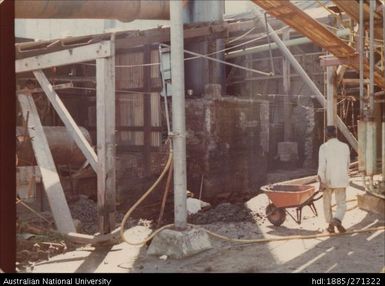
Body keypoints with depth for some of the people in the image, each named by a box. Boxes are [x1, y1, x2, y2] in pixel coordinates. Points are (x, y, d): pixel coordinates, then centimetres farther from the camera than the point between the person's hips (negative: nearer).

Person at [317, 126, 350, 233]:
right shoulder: (345, 146, 1)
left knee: (327, 203, 17)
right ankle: (337, 220, -19)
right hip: (341, 180, 1)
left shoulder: (323, 147, -8)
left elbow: (322, 165, -16)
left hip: (328, 180, -1)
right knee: (341, 204, 7)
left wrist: (321, 182, -15)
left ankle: (331, 225, 23)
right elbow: (348, 163, 14)